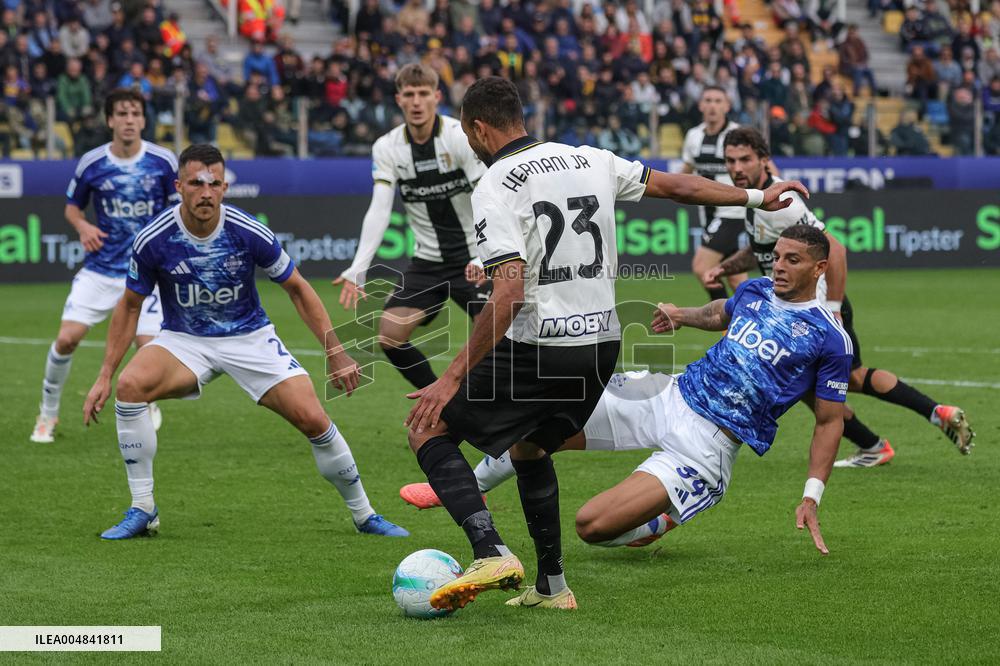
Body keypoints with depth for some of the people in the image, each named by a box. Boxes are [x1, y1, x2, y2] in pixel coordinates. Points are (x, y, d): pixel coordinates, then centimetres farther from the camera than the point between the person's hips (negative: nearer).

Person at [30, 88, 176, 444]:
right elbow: (72, 206, 11)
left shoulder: (163, 161, -6)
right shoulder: (91, 163, -4)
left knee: (149, 345, -11)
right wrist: (83, 227, -10)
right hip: (100, 268, 1)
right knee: (66, 338, -10)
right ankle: (48, 412, 11)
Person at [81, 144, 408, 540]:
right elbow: (130, 305, -2)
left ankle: (364, 515, 9)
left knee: (313, 419, -15)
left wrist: (336, 353, -7)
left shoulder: (251, 234, -18)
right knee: (130, 385, -30)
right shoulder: (153, 240, -17)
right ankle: (142, 510, -15)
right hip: (184, 340, 0)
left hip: (250, 337, 0)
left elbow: (297, 289, -3)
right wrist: (105, 376, -4)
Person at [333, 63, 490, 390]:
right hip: (427, 261, 4)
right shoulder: (386, 148, -2)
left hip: (474, 260, -4)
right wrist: (357, 270, -21)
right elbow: (379, 210, -9)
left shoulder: (462, 137, -14)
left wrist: (482, 258, -33)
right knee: (389, 335, -5)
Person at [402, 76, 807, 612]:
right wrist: (757, 197, 33)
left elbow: (509, 294, -22)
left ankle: (490, 553, -14)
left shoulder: (495, 189, -12)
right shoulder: (589, 161, 9)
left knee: (427, 425, 3)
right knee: (528, 448, 29)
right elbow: (675, 186, 18)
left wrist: (453, 378, -21)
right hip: (602, 344, 7)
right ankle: (551, 587, 28)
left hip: (537, 351, -7)